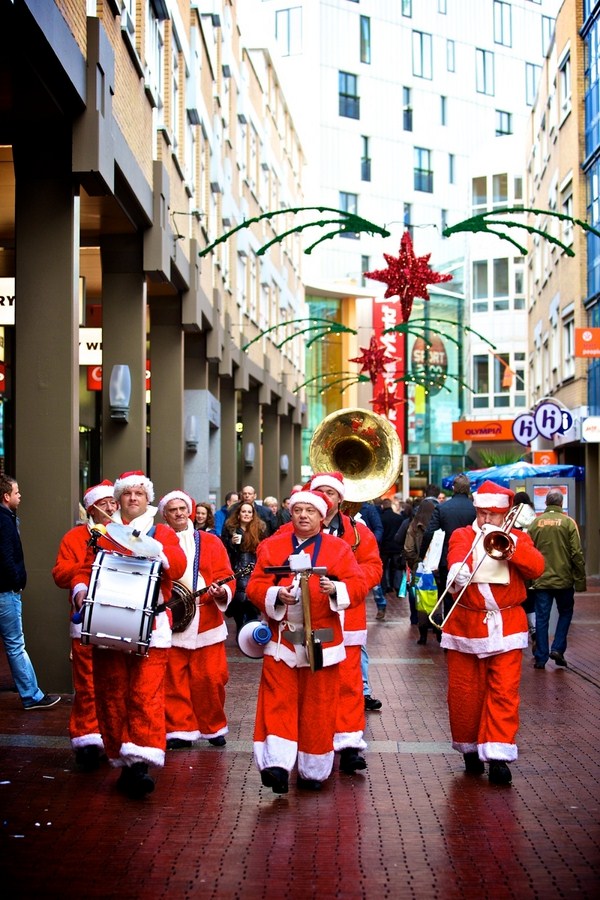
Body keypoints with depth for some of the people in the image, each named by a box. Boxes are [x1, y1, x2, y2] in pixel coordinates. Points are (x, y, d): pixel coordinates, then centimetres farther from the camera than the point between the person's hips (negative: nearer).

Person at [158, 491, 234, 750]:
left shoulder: (210, 542, 9)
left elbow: (226, 576, 4)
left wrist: (223, 592, -16)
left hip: (206, 621, 1)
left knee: (210, 678, 2)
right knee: (174, 680, 0)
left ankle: (213, 728, 18)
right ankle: (180, 730, 10)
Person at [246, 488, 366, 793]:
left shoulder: (338, 548, 5)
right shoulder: (271, 546, 7)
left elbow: (358, 585, -2)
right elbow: (255, 586, 2)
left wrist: (335, 588, -21)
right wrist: (276, 594, -18)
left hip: (322, 641, 0)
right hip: (281, 639, 1)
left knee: (318, 707, 4)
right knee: (278, 702, -7)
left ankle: (313, 771, 15)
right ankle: (277, 764, -11)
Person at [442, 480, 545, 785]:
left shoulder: (518, 538, 9)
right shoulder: (462, 536, 5)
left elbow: (537, 567, -10)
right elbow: (456, 559, -18)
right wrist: (458, 573, -41)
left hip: (506, 627, 0)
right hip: (466, 625, 0)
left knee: (504, 692, -6)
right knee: (464, 692, 6)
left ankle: (498, 755, -5)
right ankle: (470, 748, 24)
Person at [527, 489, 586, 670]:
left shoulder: (535, 523, -1)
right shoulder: (568, 523, -8)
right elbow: (577, 553, -8)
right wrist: (580, 580, -1)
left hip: (541, 580, 2)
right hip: (564, 580, -1)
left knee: (541, 618, 8)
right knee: (565, 613, 18)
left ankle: (541, 657, 9)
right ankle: (557, 649, 6)